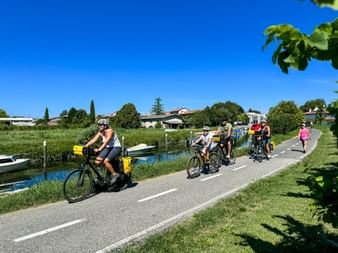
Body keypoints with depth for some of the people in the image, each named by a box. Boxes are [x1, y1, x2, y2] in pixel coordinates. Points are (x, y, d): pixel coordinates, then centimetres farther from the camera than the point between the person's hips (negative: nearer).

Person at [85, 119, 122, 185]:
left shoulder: (110, 131, -21)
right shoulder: (100, 132, 0)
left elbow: (106, 142, -34)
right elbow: (93, 140, -8)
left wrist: (99, 149, -46)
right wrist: (84, 146, -20)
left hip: (116, 148, -7)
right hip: (108, 148, 7)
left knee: (105, 161, -26)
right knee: (97, 161, -10)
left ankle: (115, 174, -8)